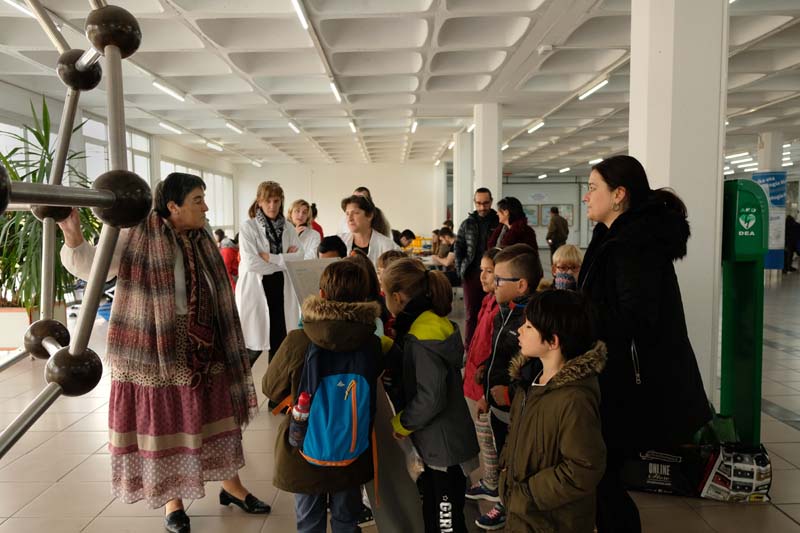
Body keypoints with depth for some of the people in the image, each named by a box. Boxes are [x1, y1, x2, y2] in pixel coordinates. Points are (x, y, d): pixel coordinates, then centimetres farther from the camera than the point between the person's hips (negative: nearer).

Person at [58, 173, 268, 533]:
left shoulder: (201, 242, 7)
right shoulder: (138, 236, -9)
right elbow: (94, 267, -16)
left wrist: (226, 347, 16)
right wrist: (73, 238, -35)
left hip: (202, 351, 5)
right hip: (154, 352, -4)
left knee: (212, 416, 13)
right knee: (162, 422, 8)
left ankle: (231, 486, 31)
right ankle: (172, 500, 28)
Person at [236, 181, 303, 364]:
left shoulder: (288, 228, 7)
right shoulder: (248, 227, -7)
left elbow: (300, 256, -5)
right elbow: (250, 263, -18)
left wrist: (270, 257, -14)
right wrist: (284, 259, -10)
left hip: (281, 291, 4)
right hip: (256, 291, -4)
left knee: (280, 344, 11)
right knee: (254, 347, 1)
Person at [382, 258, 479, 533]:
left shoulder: (423, 337, -25)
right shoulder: (432, 322, 4)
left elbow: (431, 399, -26)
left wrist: (401, 423, -11)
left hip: (444, 446, -9)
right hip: (439, 441, 9)